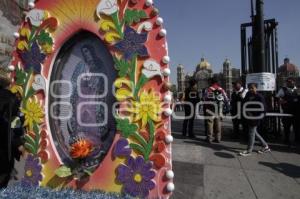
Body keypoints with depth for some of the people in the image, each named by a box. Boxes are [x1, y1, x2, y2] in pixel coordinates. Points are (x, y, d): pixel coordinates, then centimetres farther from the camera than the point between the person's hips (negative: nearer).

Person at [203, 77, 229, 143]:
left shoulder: (208, 90, -6)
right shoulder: (221, 90, 6)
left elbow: (205, 99, -5)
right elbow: (226, 99, 9)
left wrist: (205, 107, 8)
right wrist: (227, 106, 21)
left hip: (210, 109, -3)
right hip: (219, 110, 4)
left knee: (210, 123, 3)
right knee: (218, 124, 11)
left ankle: (209, 138, 7)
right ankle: (218, 138, 16)